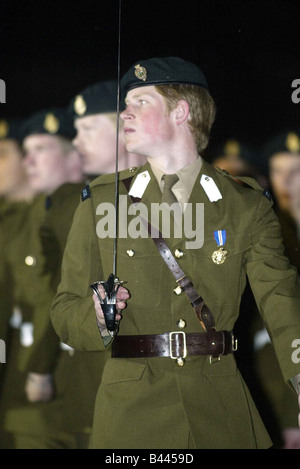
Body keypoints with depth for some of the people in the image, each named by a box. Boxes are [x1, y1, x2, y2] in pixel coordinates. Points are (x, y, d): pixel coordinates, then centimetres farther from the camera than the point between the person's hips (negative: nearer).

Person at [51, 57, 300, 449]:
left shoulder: (247, 208, 3)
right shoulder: (101, 202, 6)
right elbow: (65, 310, 6)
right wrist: (99, 320, -18)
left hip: (222, 416, 0)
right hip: (131, 414, 0)